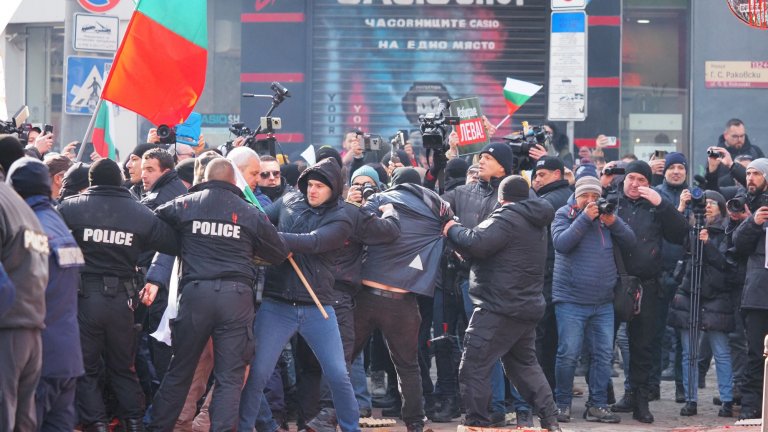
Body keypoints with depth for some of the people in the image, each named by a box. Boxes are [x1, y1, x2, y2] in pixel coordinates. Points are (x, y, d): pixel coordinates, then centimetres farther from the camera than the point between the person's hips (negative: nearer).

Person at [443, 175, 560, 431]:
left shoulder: (508, 217, -13)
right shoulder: (536, 222, 18)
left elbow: (476, 243, -24)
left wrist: (453, 230, -7)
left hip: (499, 308, -10)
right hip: (528, 307, 10)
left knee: (473, 369, -5)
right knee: (526, 365, 21)